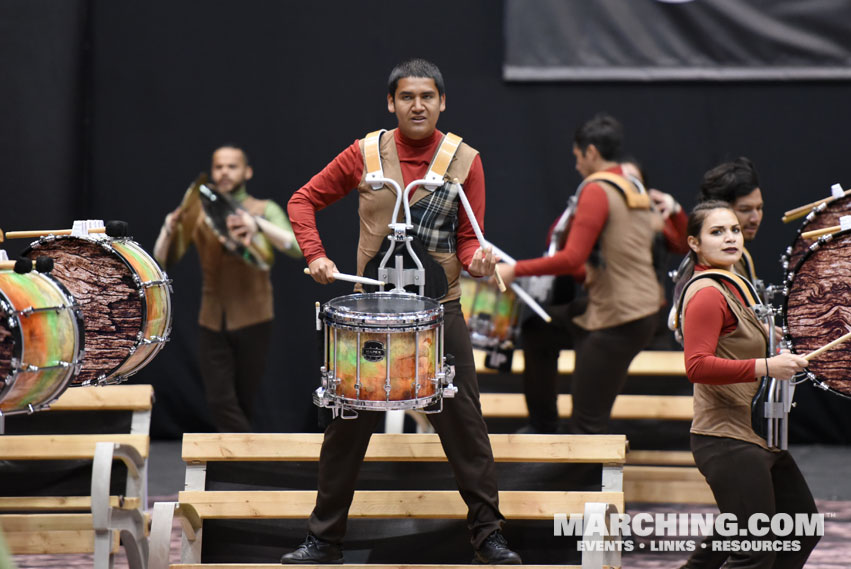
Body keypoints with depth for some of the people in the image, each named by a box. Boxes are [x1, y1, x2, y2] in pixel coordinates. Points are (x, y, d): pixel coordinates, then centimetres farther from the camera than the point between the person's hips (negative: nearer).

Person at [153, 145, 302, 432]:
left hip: (252, 322, -2)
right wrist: (169, 229, -18)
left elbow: (297, 248, -16)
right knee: (220, 403, -9)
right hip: (213, 324, 2)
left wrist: (258, 225, -33)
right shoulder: (199, 212, 7)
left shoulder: (265, 211, 0)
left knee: (243, 404, 4)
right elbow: (163, 259, 4)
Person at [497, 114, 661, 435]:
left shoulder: (596, 191, -14)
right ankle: (543, 427, 33)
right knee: (538, 332, 24)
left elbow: (572, 259, -23)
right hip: (642, 308, 10)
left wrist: (515, 270, -16)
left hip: (617, 320, -10)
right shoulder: (635, 192, 14)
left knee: (588, 423, -6)